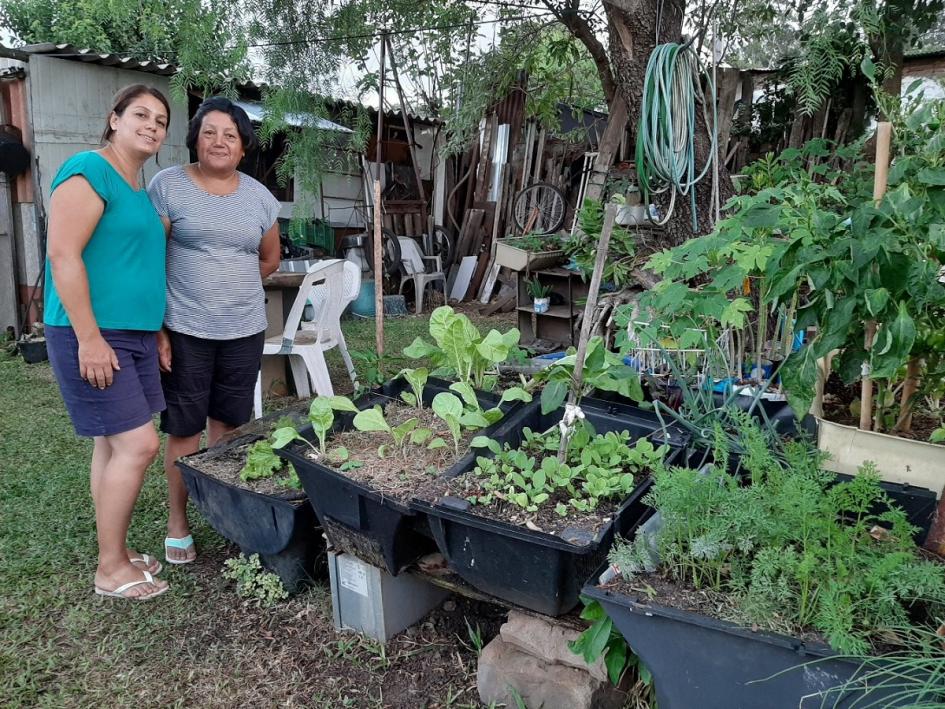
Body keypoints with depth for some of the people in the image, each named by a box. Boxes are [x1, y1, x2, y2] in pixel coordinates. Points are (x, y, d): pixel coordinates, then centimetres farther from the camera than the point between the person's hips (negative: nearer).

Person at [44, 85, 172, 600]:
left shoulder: (141, 189, 16)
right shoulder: (89, 170, -11)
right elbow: (63, 255, -18)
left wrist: (157, 331, 19)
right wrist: (90, 339, -21)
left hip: (135, 334, 9)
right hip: (92, 335, -9)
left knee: (112, 444, 13)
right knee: (138, 444, -9)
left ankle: (116, 552, 24)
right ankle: (110, 569, 7)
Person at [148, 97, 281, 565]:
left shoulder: (259, 196, 8)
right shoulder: (167, 186, -3)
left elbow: (270, 259, 20)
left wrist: (232, 285, 13)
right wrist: (156, 328, -10)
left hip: (244, 331, 3)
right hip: (184, 331, -3)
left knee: (228, 425, 13)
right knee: (184, 428, 4)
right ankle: (177, 524, 21)